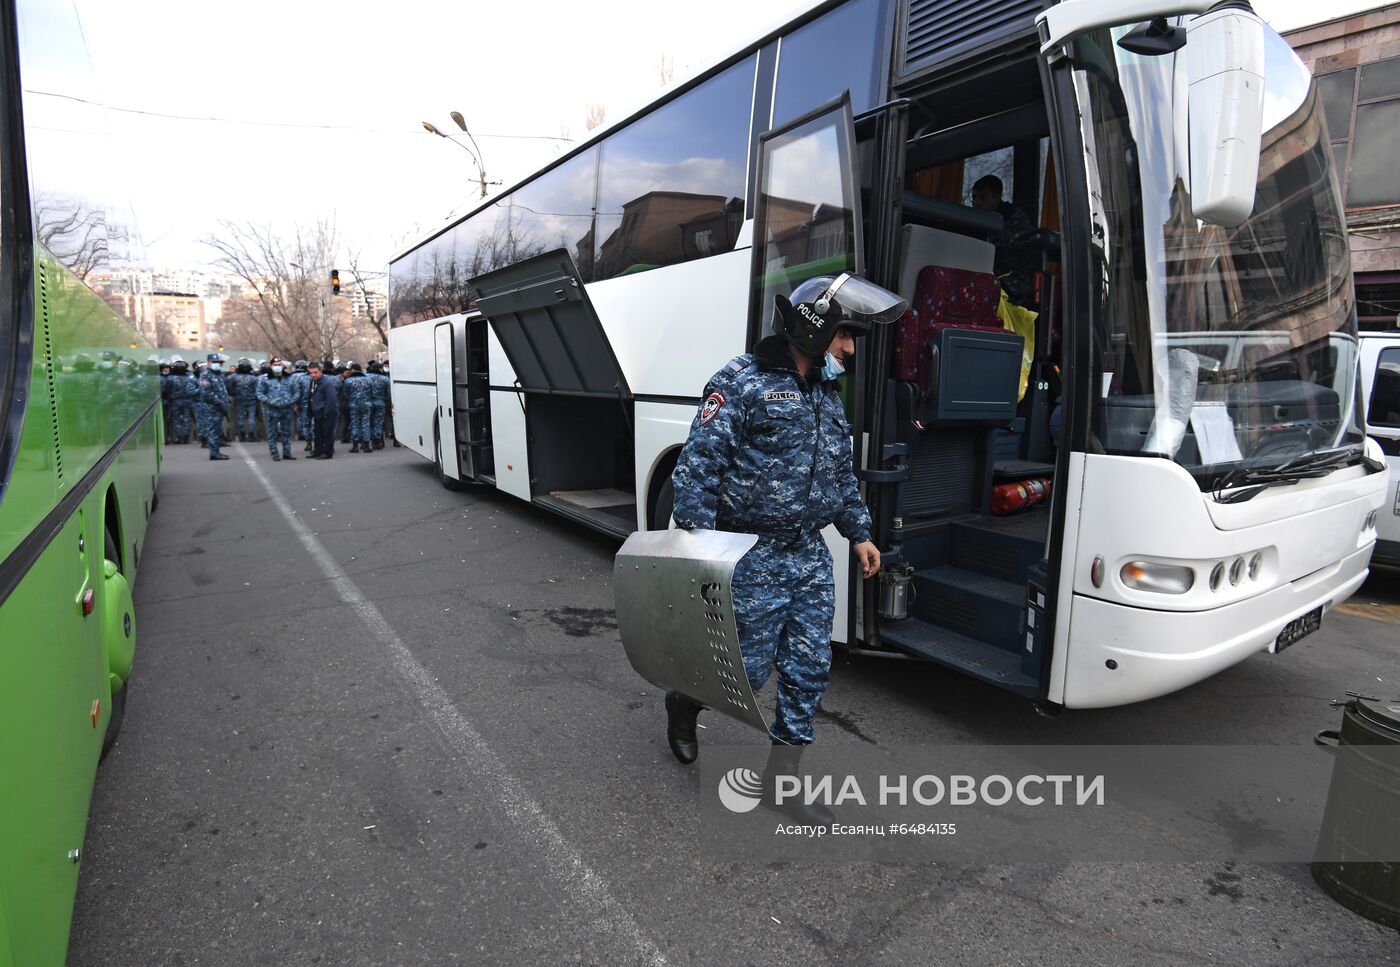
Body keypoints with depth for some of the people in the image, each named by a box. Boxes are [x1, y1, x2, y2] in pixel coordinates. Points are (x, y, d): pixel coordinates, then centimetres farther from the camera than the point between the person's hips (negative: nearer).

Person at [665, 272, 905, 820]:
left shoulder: (827, 395, 14)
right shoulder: (742, 382, -10)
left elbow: (843, 474, 22)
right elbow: (698, 465, -16)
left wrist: (858, 533, 17)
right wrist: (697, 539, -22)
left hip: (810, 555, 8)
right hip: (752, 558, -7)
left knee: (809, 668, 9)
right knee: (747, 668, 3)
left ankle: (782, 779, 25)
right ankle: (682, 704, 35)